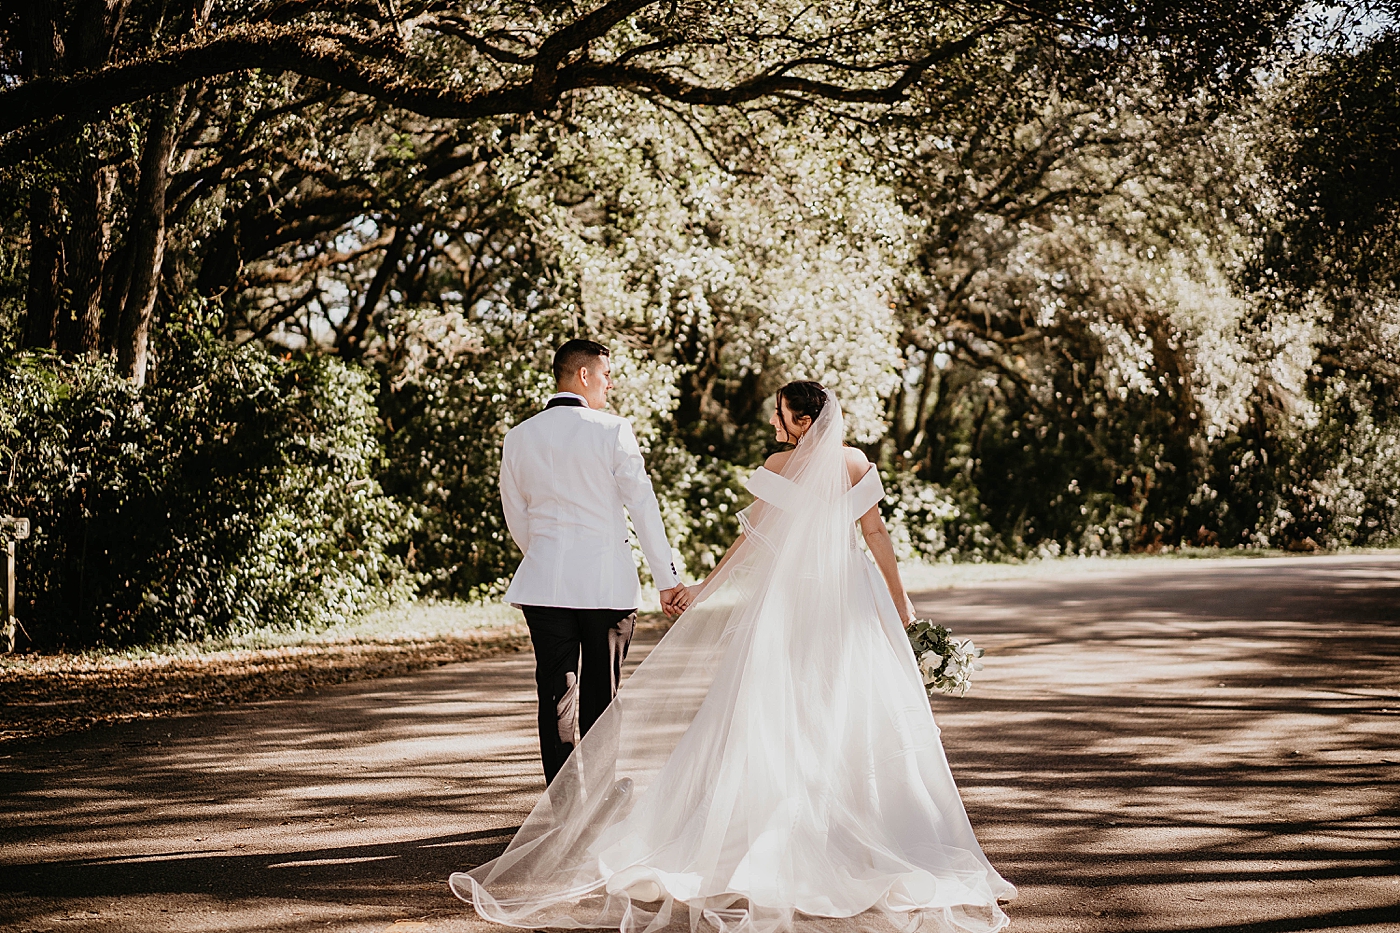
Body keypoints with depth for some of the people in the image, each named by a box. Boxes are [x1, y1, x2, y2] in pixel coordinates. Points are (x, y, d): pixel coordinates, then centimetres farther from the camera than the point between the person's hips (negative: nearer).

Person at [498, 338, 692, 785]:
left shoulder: (518, 438, 6)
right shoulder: (612, 431, -7)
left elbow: (516, 519, 13)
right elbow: (643, 508, -8)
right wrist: (667, 579, -6)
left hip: (544, 580, 2)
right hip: (606, 580, -2)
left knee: (556, 694, 4)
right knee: (600, 695, 10)